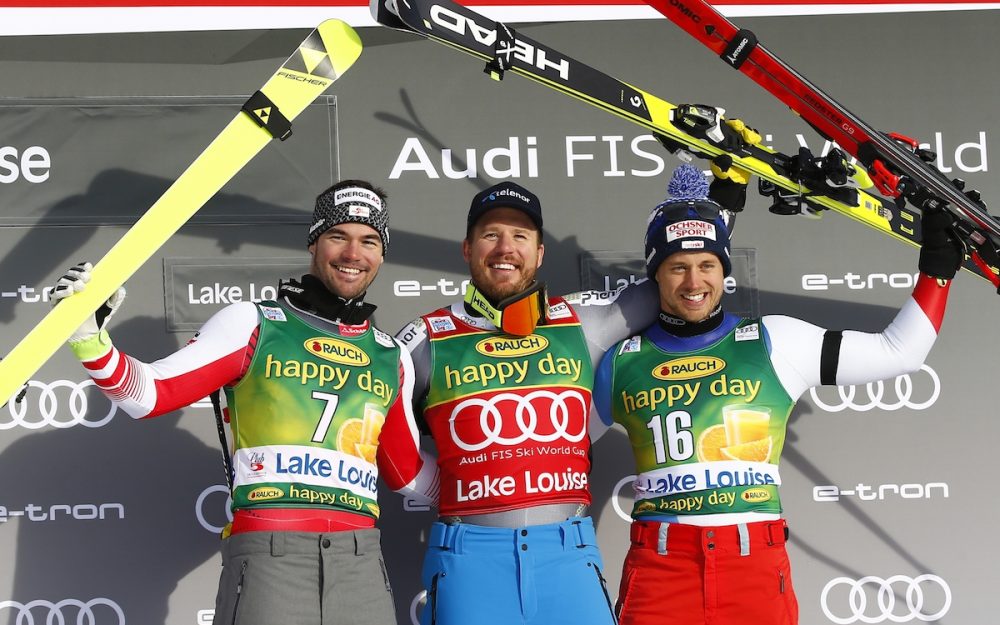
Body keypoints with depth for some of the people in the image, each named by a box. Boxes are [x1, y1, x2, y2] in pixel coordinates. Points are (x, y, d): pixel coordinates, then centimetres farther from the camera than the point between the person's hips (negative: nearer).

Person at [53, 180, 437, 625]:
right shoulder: (253, 324, 7)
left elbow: (410, 473, 27)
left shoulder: (391, 356, 18)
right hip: (268, 554, -4)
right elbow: (149, 395, 1)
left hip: (360, 562, 4)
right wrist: (89, 336, -12)